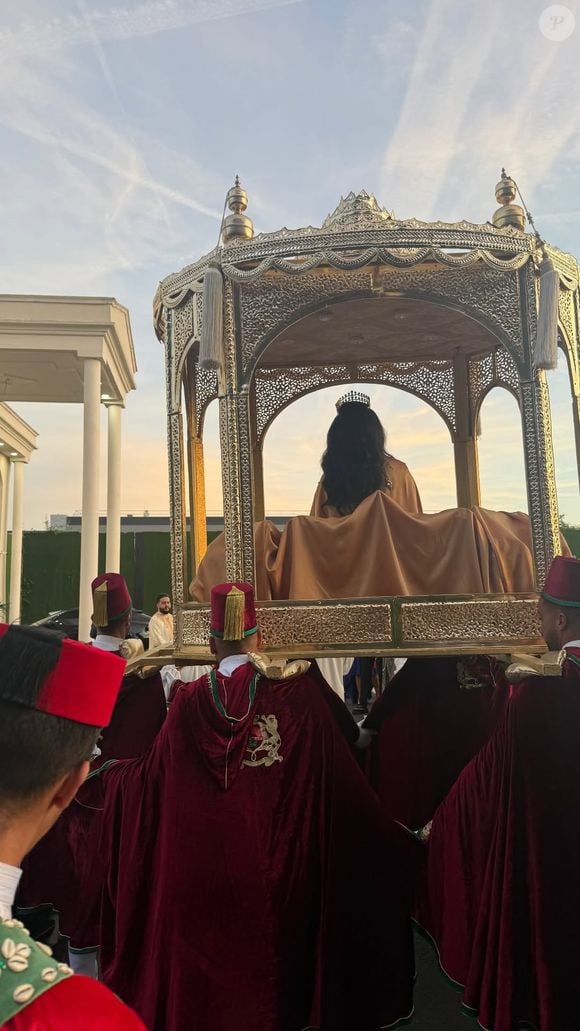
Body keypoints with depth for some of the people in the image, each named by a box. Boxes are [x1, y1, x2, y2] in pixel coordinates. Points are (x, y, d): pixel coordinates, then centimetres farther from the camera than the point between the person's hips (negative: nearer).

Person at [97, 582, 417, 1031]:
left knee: (207, 946, 19)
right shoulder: (298, 691, -13)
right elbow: (344, 779, -9)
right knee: (272, 943, 18)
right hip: (276, 859, 0)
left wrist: (108, 771, 20)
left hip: (203, 865, 1)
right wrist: (393, 837, 1)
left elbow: (151, 774, 0)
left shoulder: (191, 699, -10)